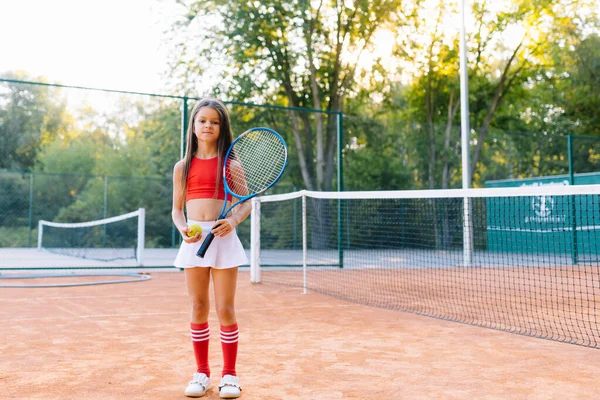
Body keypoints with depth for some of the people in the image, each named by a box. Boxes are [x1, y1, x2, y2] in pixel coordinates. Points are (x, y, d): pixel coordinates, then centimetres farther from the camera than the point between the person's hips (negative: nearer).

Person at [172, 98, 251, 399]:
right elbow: (177, 208, 11)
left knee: (225, 309, -1)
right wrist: (183, 228, -10)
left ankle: (229, 375, 12)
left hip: (224, 238, -2)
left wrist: (234, 220, -16)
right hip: (195, 239, 2)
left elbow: (246, 203, 4)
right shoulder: (183, 167, 9)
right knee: (198, 309, 7)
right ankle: (202, 373, 19)